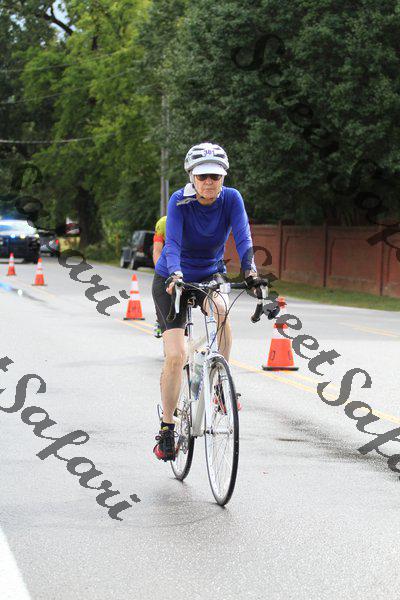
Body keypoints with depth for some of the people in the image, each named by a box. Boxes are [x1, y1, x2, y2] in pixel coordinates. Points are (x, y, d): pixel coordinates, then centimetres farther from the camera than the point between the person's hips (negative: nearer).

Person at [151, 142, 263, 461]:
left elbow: (243, 237, -28)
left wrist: (251, 271, -47)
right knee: (176, 355, -14)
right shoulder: (179, 201, -22)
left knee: (221, 310, -34)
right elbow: (172, 242, -34)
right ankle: (167, 429, 2)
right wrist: (174, 274, -53)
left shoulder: (231, 199, -17)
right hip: (172, 280, -2)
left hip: (210, 275, 2)